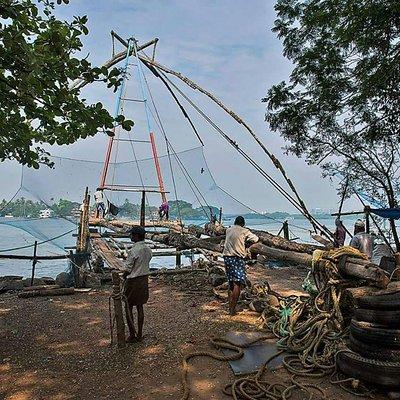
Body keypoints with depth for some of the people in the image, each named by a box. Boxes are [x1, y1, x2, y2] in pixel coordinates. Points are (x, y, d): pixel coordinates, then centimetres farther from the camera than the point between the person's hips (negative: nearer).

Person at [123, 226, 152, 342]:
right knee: (140, 307, 15)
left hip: (133, 281, -7)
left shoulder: (133, 251, -20)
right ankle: (139, 335, 23)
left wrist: (124, 279, 1)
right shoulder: (148, 249, 2)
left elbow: (128, 269, -16)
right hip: (144, 280, 7)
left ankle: (132, 335, 13)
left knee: (128, 308, 7)